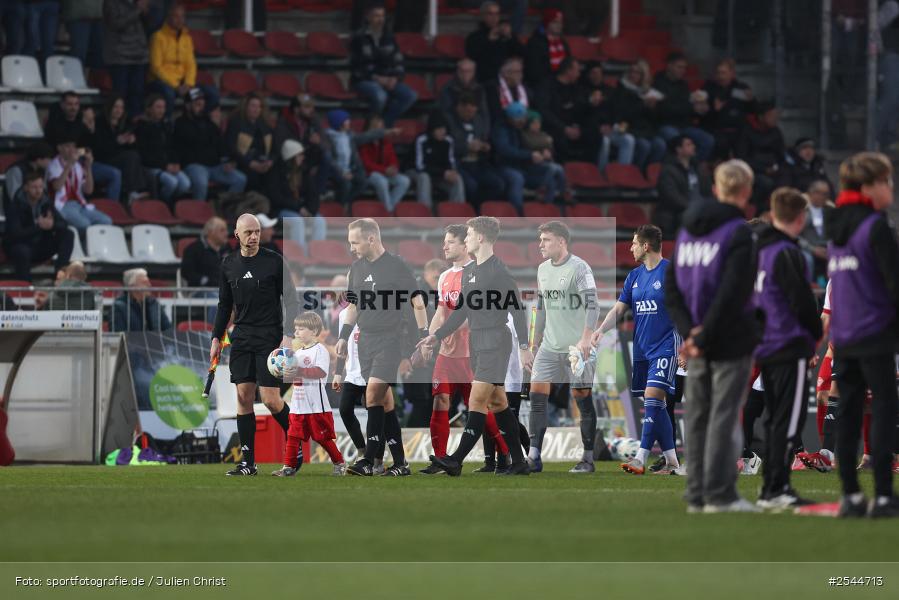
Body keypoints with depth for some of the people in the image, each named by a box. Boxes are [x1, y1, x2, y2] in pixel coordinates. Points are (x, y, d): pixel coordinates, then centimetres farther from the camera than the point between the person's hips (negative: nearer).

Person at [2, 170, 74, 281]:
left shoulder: (45, 201, -2)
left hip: (41, 246, 5)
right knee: (23, 251, -40)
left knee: (68, 234, -13)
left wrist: (52, 225, -29)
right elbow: (15, 234, -28)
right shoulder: (16, 205, -19)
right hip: (19, 245, -5)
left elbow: (63, 224, -4)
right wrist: (38, 227, -39)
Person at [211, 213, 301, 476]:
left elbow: (291, 299, -4)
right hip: (242, 337, 4)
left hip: (270, 336, -4)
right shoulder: (228, 264, 9)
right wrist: (216, 338, 13)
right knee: (244, 397, -1)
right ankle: (247, 461, 1)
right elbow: (225, 304, 18)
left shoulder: (274, 261, -5)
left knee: (271, 400, -9)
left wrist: (289, 336, -13)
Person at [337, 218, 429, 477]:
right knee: (384, 402, 6)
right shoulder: (357, 268, 12)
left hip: (390, 339, -7)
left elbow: (417, 303, -5)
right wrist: (344, 337, 15)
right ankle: (400, 463, 9)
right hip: (366, 341, 7)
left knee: (373, 394, -17)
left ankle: (368, 461, -18)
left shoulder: (396, 266, -8)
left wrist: (424, 337, -8)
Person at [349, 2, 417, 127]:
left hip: (388, 80, 5)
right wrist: (376, 78, -16)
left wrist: (395, 77, -6)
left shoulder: (389, 37, 11)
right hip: (365, 81, -5)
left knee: (411, 96, -19)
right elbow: (356, 66, -7)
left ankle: (385, 122, -13)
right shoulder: (359, 38, -4)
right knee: (380, 96, -39)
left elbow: (398, 62, 15)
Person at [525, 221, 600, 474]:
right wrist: (536, 341, 22)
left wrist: (585, 339, -29)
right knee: (537, 394, -4)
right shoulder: (543, 269, 12)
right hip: (549, 346, 7)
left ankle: (588, 460, 6)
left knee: (582, 397, -1)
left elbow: (592, 305, -19)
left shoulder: (579, 268, -11)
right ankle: (534, 458, -4)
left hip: (576, 347, -7)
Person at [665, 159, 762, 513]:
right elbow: (732, 293, -19)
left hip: (696, 342, 6)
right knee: (724, 416, -5)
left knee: (698, 417, 10)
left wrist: (688, 329, -3)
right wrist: (703, 337, -16)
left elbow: (671, 286, 8)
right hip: (731, 341, -6)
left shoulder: (688, 229, 11)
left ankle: (697, 495, 12)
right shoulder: (739, 234, -11)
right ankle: (719, 495, -7)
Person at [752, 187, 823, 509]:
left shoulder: (760, 250, 12)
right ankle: (776, 490, -11)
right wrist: (816, 333, 1)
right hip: (790, 346, -9)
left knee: (775, 419, 15)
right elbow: (802, 300, -16)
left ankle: (770, 487, 17)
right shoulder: (786, 253, -15)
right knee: (789, 419, -8)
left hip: (765, 348, 9)